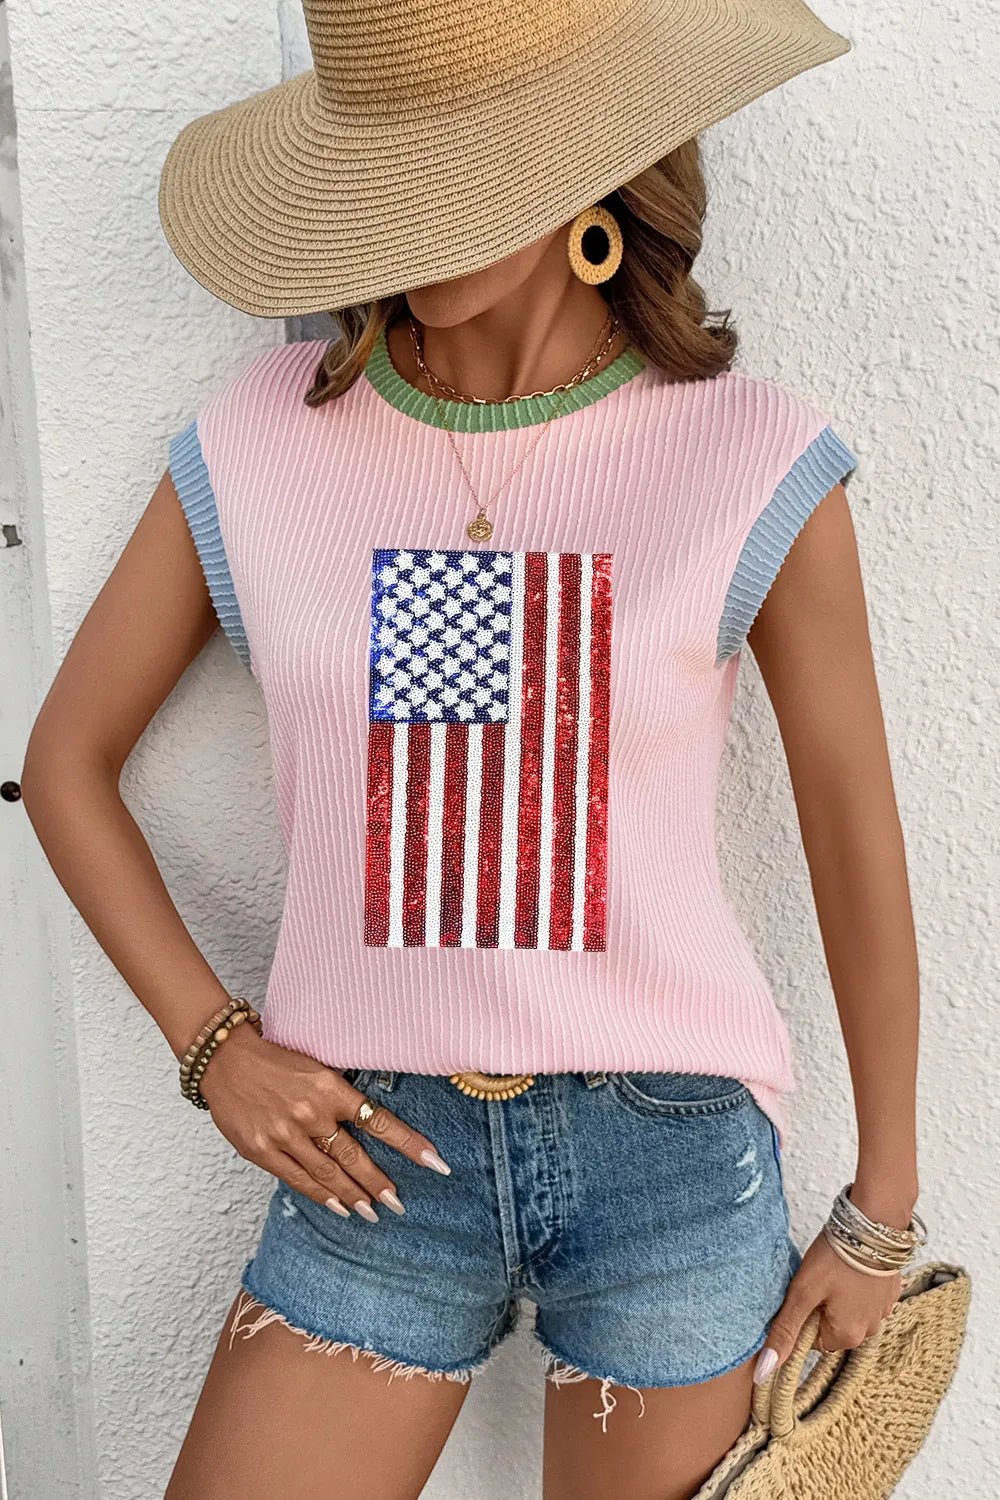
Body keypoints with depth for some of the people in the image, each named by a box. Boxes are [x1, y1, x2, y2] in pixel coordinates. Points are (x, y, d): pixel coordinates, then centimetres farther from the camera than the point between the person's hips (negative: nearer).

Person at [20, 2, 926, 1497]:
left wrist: (884, 1206, 7)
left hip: (672, 1155, 0)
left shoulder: (754, 464, -9)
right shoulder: (256, 445, -4)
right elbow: (65, 762, 7)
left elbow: (856, 834, 1)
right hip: (376, 1151, 2)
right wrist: (214, 1045, -3)